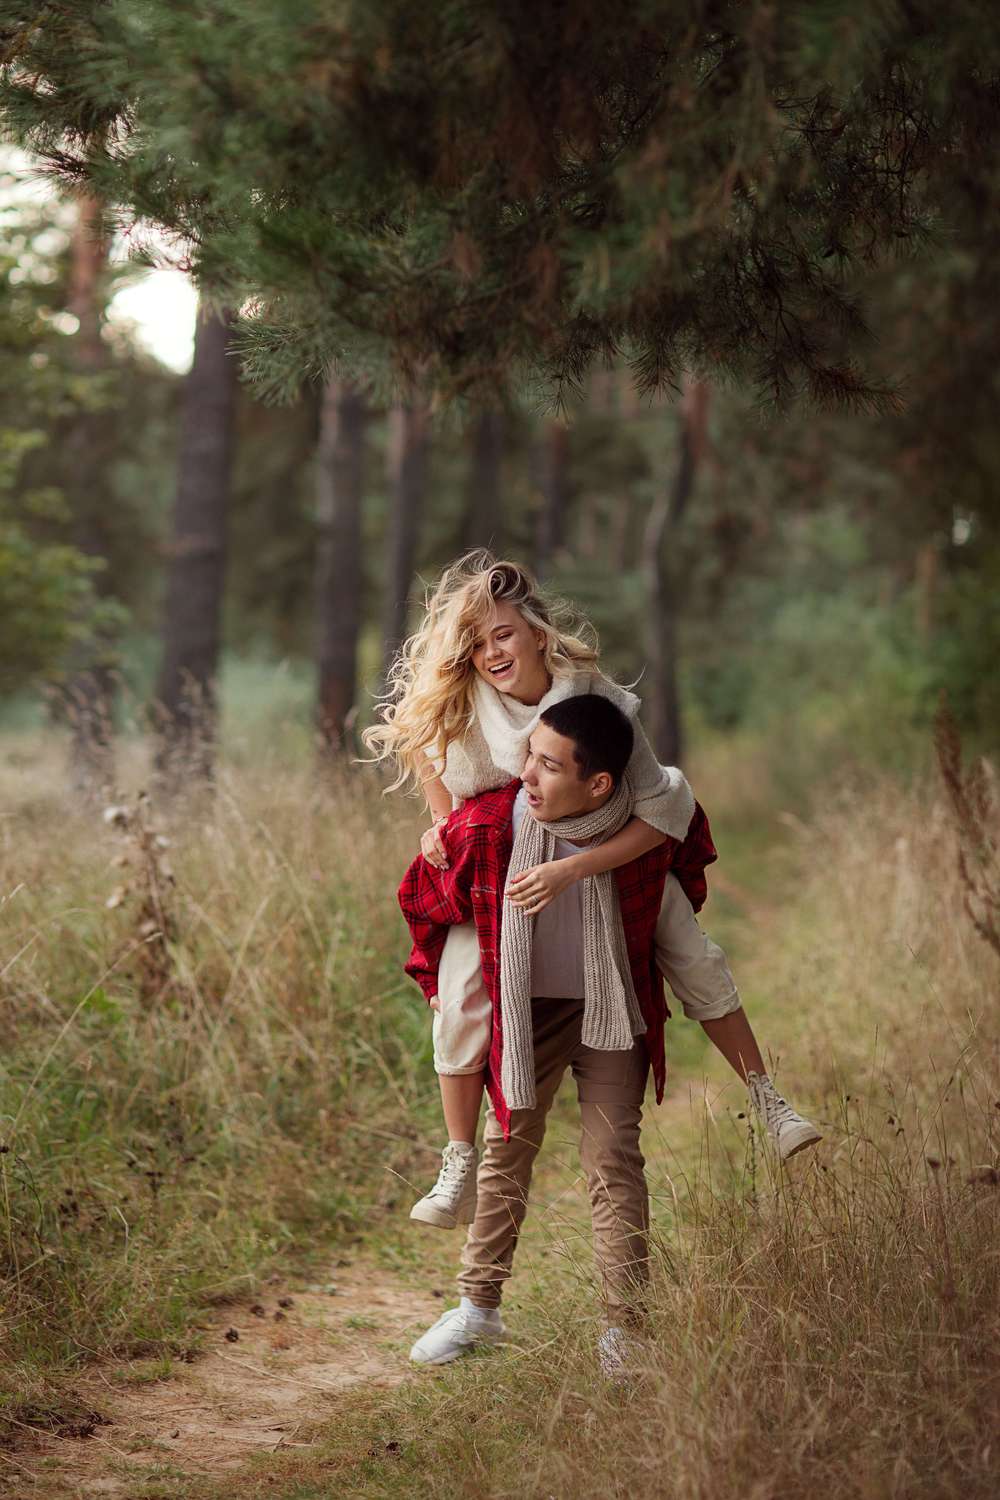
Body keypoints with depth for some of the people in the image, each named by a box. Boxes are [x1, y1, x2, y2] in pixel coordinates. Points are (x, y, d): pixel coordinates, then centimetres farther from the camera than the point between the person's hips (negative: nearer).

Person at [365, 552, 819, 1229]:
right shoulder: (457, 701, -24)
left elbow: (658, 815, -30)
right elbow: (412, 734, 0)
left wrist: (570, 870, -40)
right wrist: (446, 830, -6)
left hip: (612, 853, 0)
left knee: (698, 962, -9)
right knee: (460, 1003, -16)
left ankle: (769, 1103, 9)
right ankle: (459, 1167, -4)